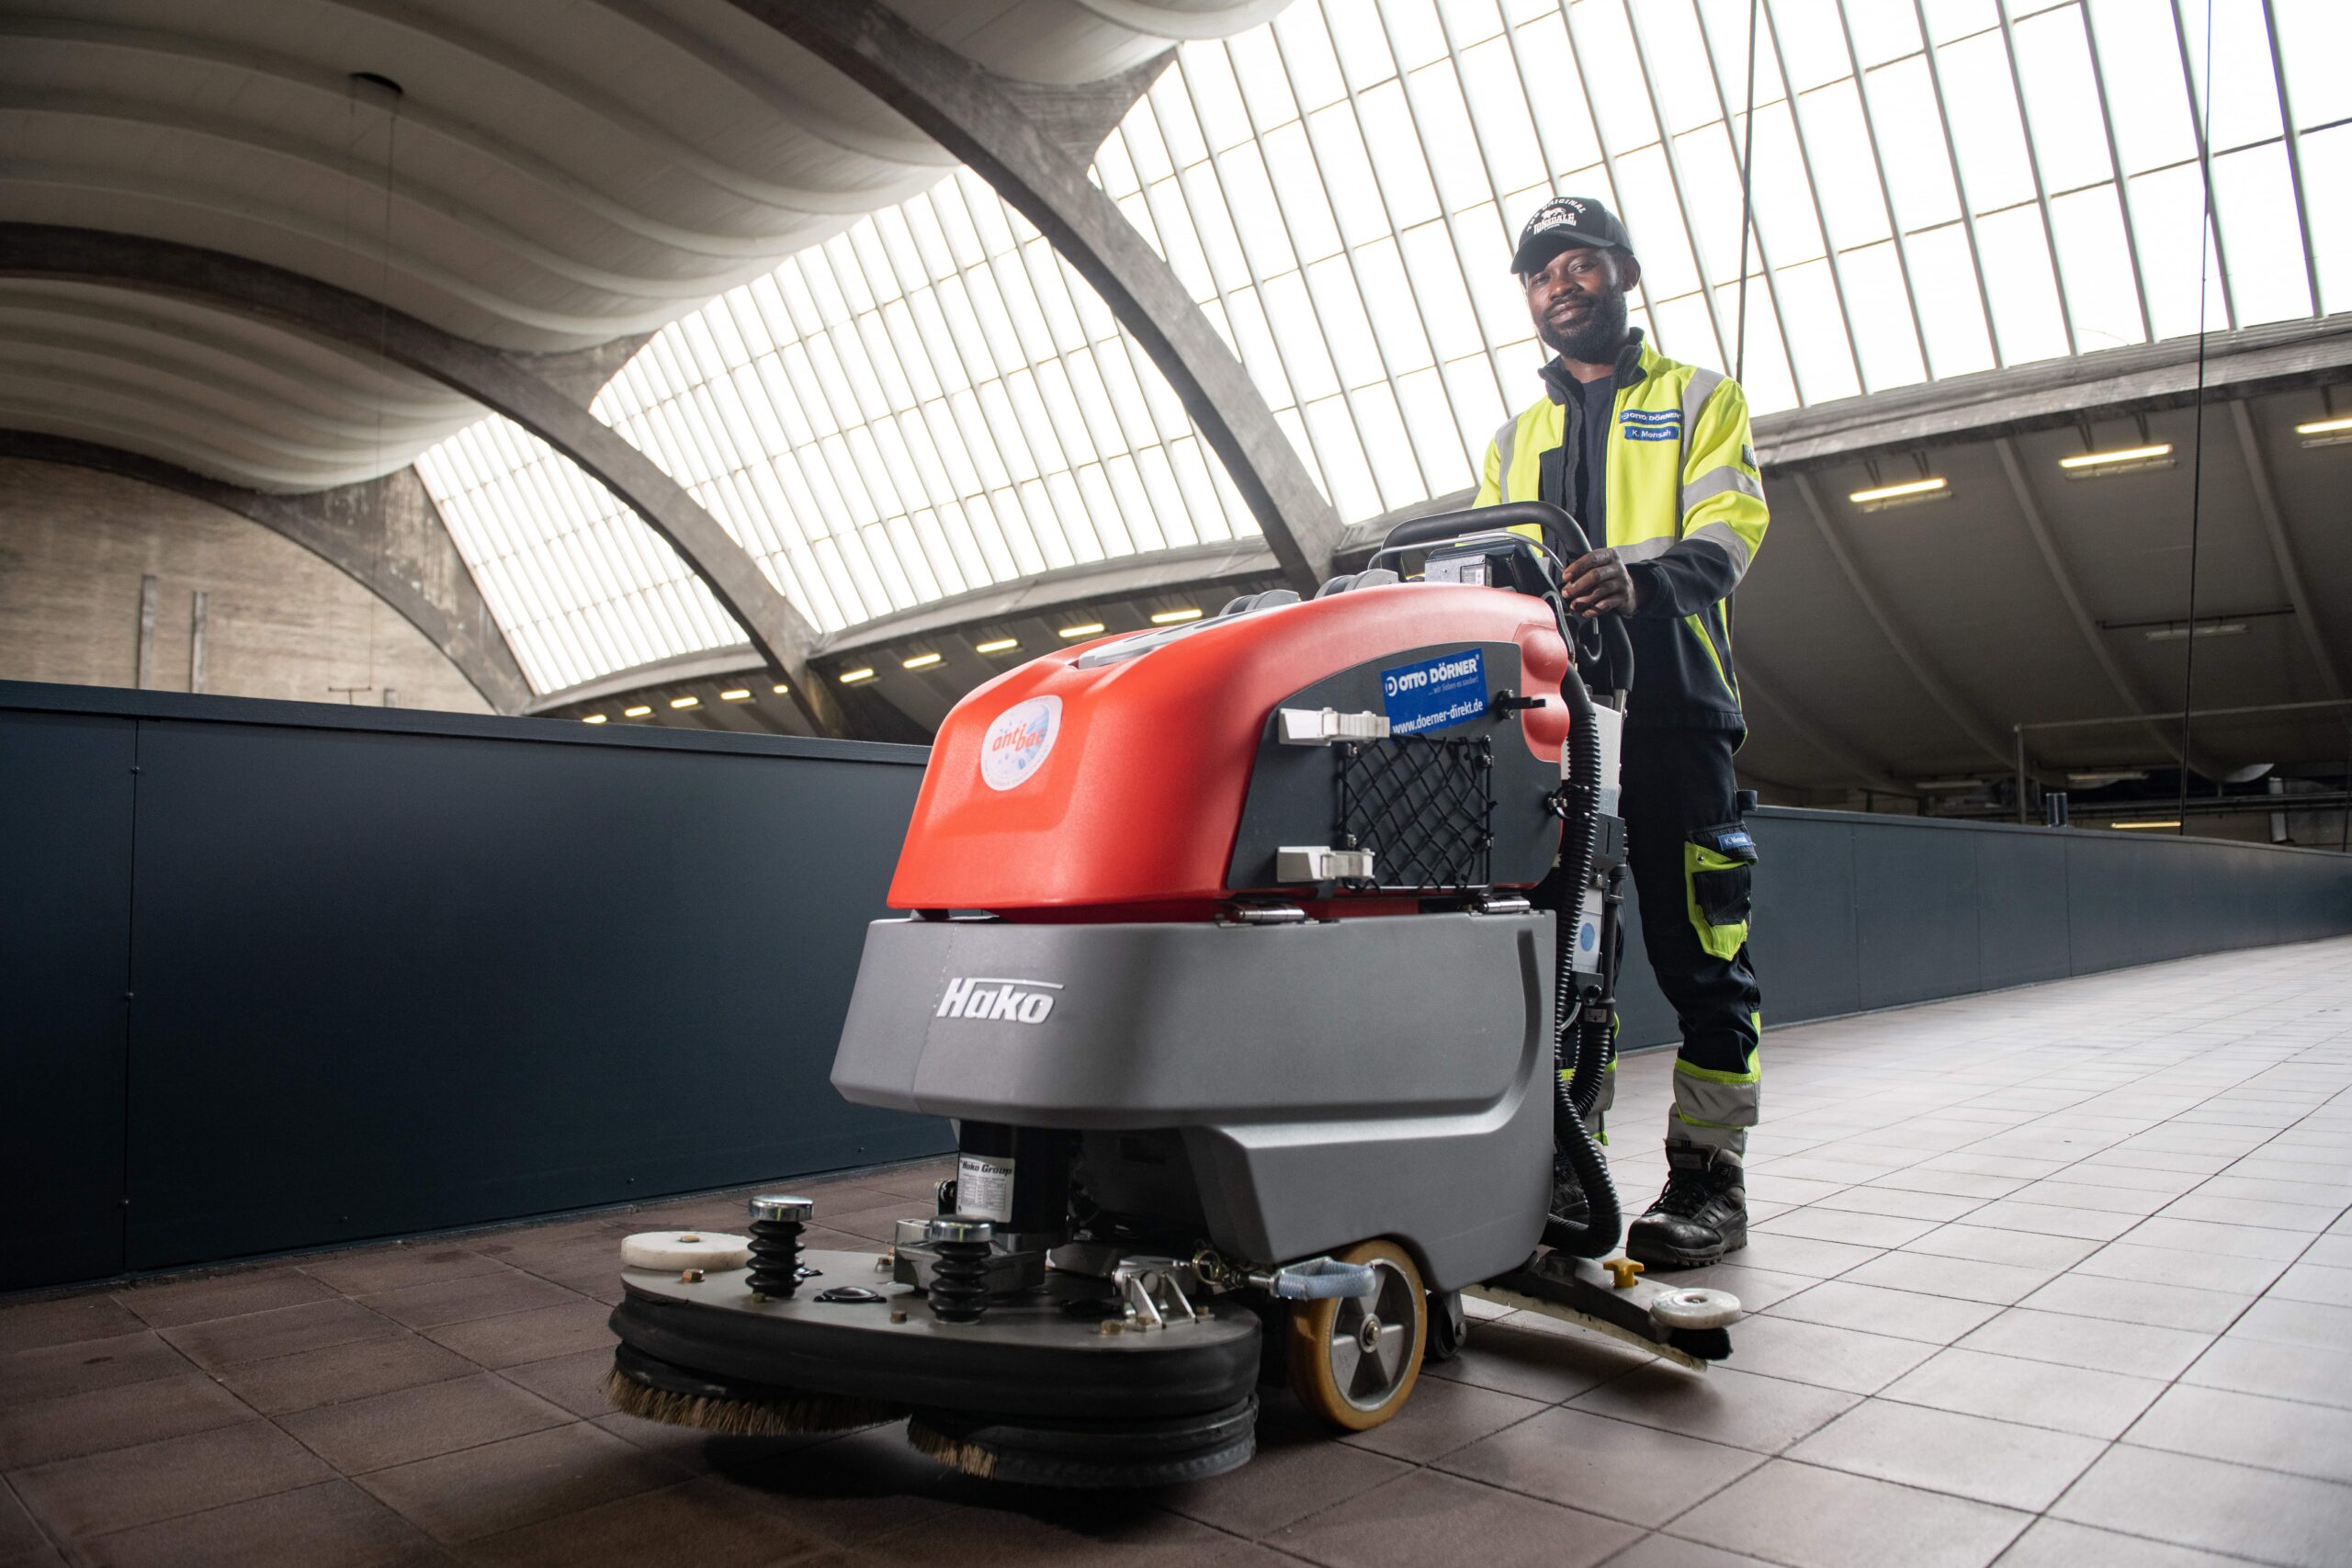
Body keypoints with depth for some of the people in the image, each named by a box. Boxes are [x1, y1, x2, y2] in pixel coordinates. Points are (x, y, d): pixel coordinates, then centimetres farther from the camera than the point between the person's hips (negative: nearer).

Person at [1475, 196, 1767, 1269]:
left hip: (1667, 702, -3)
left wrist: (1639, 576, -24)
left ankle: (1708, 1176, 0)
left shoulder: (1700, 399, 14)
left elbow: (1727, 533, -2)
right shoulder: (1513, 438, 27)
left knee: (1696, 943, -7)